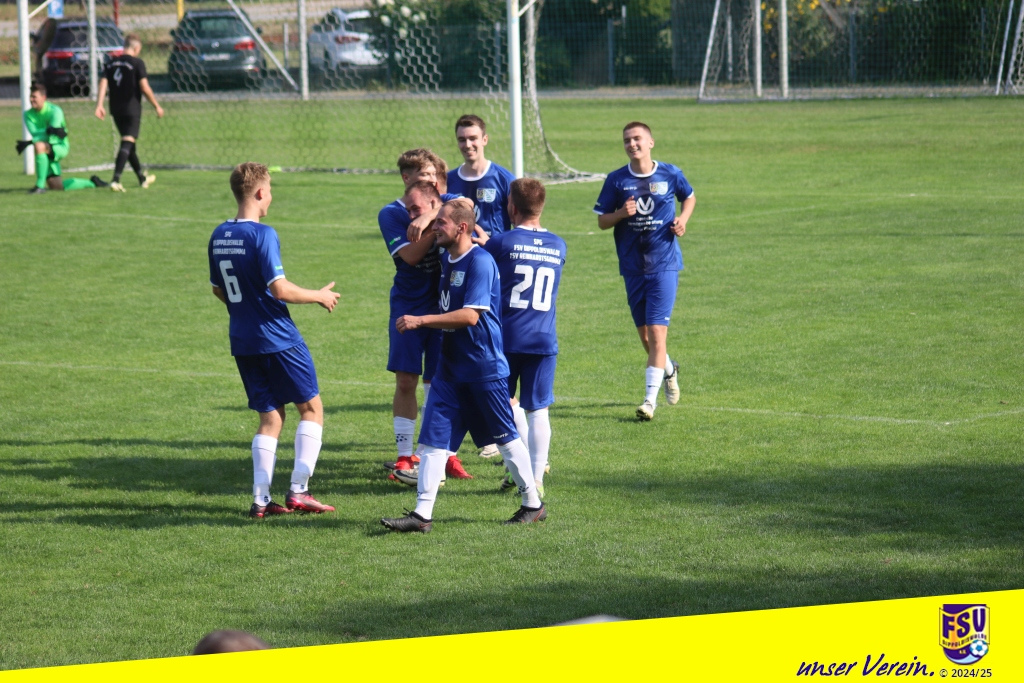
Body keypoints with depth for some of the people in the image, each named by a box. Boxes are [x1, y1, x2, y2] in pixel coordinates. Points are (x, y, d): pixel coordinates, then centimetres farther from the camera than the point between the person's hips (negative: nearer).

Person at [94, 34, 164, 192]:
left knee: (129, 144, 18)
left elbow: (103, 84, -1)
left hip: (116, 109, 6)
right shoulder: (137, 63, -8)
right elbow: (145, 88, -12)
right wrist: (157, 106, -2)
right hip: (132, 108, -6)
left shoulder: (112, 63, 9)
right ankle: (115, 180, -24)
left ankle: (142, 178, 32)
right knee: (127, 144, -10)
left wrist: (99, 105, -5)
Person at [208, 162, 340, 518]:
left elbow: (218, 289, 17)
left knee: (270, 417, 12)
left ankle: (260, 498, 3)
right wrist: (319, 296, -6)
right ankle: (298, 490, 0)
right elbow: (280, 289, -21)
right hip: (278, 337, -7)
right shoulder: (262, 235, -16)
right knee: (311, 408, 6)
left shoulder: (219, 236, 6)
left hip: (242, 339, 7)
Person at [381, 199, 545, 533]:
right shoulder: (447, 259, 11)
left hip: (484, 368, -8)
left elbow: (470, 315, -24)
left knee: (505, 437, 5)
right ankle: (422, 514, -1)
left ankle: (533, 505, 20)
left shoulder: (480, 261, -17)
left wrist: (420, 321, -24)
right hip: (450, 366, 8)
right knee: (432, 437, 0)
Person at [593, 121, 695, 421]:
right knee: (645, 335, 13)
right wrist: (621, 213, -16)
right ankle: (669, 369, 44)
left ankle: (651, 399, -12)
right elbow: (602, 221, 5)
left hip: (664, 264, -3)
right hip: (632, 266, 3)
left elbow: (689, 197, 18)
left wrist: (682, 219, -1)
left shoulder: (670, 174, -1)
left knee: (657, 331, -13)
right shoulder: (616, 180, 0)